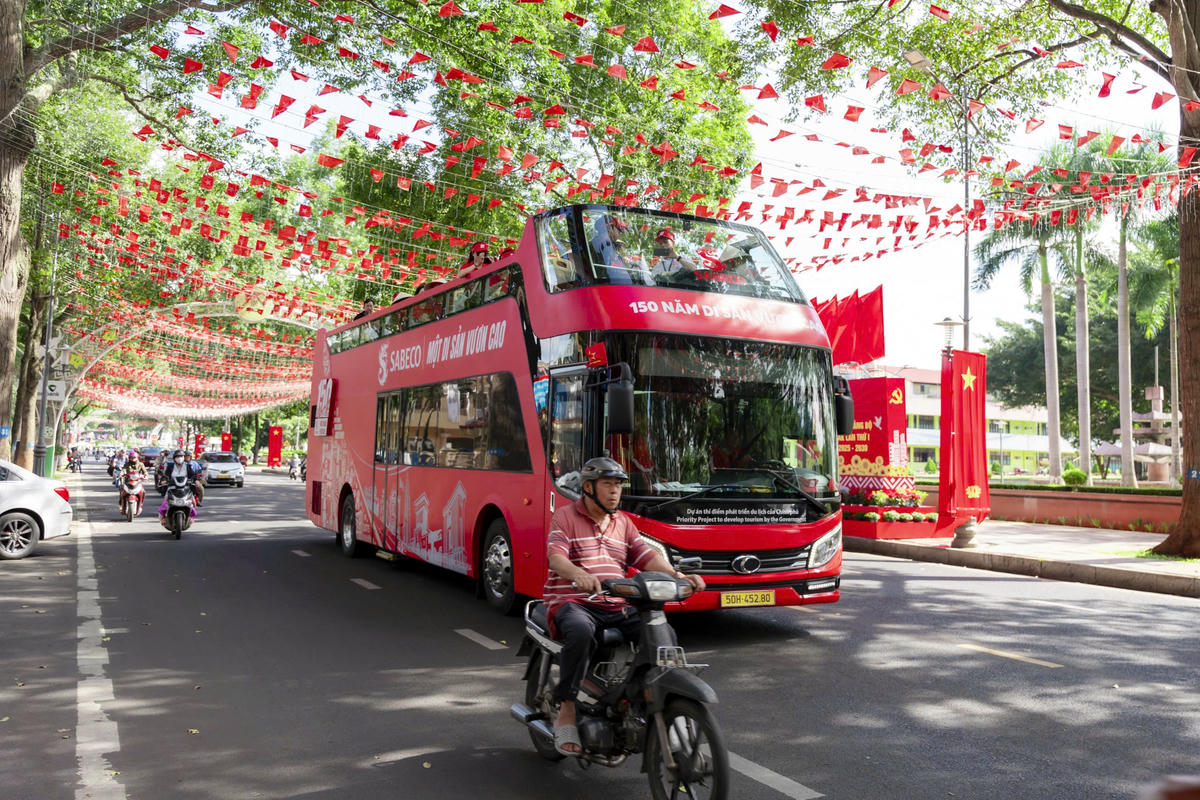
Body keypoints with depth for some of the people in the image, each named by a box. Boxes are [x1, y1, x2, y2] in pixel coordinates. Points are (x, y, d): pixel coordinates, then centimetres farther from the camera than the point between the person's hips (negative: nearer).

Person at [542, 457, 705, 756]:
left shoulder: (624, 523, 19)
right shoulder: (565, 516, 0)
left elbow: (647, 556, 8)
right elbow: (556, 557, -16)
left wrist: (677, 575, -11)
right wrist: (579, 574, -38)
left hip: (617, 607, 6)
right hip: (572, 602, -5)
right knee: (581, 631, -39)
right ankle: (566, 711, -24)